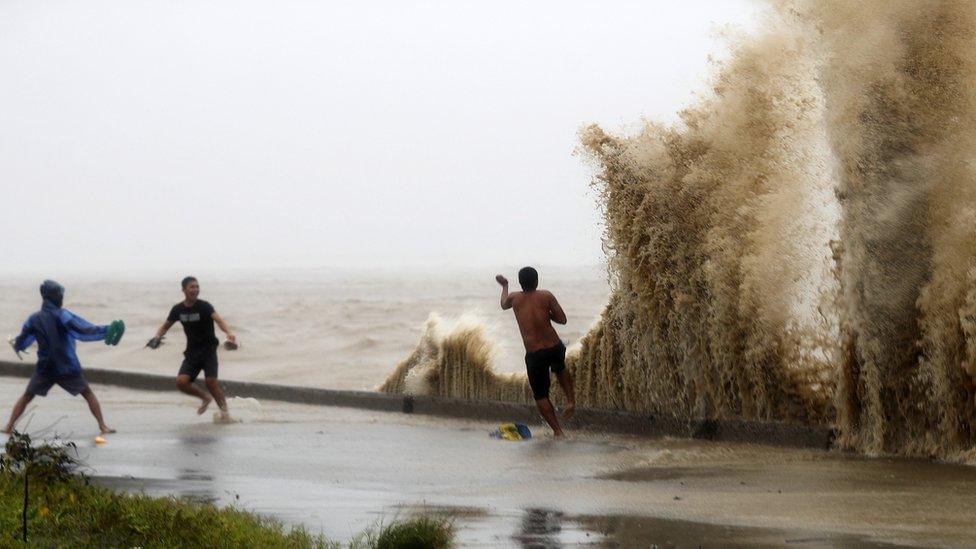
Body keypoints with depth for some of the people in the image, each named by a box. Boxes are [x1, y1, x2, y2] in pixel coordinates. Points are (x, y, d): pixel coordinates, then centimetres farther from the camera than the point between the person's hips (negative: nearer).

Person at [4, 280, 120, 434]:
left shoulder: (34, 319, 0)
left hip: (44, 368, 3)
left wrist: (15, 345, 34)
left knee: (27, 396, 18)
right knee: (88, 394, 12)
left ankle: (9, 426, 12)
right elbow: (84, 331, -21)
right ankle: (103, 426, 6)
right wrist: (107, 331, -18)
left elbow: (21, 343, 10)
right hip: (67, 368, -3)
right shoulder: (63, 316, -13)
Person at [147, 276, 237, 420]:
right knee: (181, 382, -12)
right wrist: (157, 337, -1)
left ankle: (224, 411, 1)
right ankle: (205, 398, 15)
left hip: (208, 349, -4)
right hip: (192, 352, 4)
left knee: (210, 381, -19)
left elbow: (218, 319, -29)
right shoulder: (178, 309, 2)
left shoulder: (204, 306, -12)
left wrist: (229, 333, -48)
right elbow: (166, 325, 19)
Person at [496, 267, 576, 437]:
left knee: (540, 395, 11)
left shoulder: (514, 298, 0)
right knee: (560, 369, 37)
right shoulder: (546, 296, -5)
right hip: (555, 348, 1)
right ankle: (571, 400, 23)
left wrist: (504, 286, 43)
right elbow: (562, 319, -2)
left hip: (534, 355, -1)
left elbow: (504, 305, 25)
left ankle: (557, 430, 4)